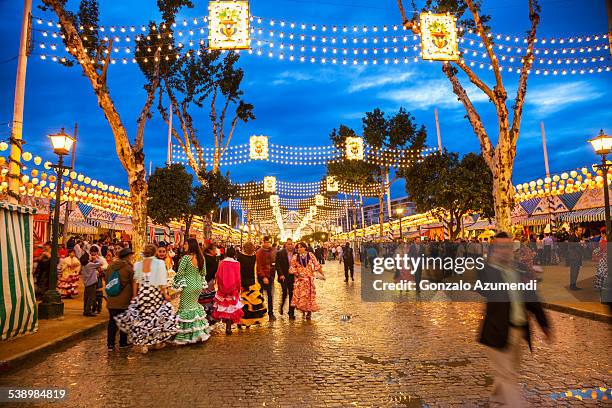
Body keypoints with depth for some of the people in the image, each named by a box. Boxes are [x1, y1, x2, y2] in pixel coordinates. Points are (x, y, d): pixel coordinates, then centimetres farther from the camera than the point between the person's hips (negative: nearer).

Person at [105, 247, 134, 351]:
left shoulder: (111, 265, 3)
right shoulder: (128, 267, -13)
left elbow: (106, 279, 13)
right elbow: (133, 282, -7)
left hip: (111, 299, 4)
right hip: (124, 299, -4)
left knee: (112, 321, 11)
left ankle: (110, 344, 10)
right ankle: (123, 343, 17)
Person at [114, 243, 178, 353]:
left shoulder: (137, 264, 1)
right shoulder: (159, 263, -9)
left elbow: (135, 282, 3)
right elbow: (162, 282, -10)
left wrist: (134, 296, 9)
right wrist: (165, 294, -3)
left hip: (142, 294, 3)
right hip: (156, 294, -2)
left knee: (142, 317, 10)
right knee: (157, 317, 10)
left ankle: (142, 343, 15)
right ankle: (157, 341, 20)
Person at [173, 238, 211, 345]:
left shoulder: (186, 258, -17)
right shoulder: (201, 258, 1)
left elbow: (180, 273, -14)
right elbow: (204, 273, 9)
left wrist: (178, 283, 3)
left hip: (188, 285, -6)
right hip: (198, 285, 6)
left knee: (186, 308, 5)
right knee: (194, 305, 20)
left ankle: (186, 336, 11)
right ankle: (198, 331, 24)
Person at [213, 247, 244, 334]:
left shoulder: (222, 263, -5)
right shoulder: (236, 264, -8)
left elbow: (218, 276, -2)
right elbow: (238, 278, -5)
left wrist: (219, 287, 10)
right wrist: (238, 289, 7)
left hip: (222, 289, 1)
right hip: (233, 288, -1)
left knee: (223, 305, 14)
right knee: (231, 307, 3)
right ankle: (228, 327, 2)